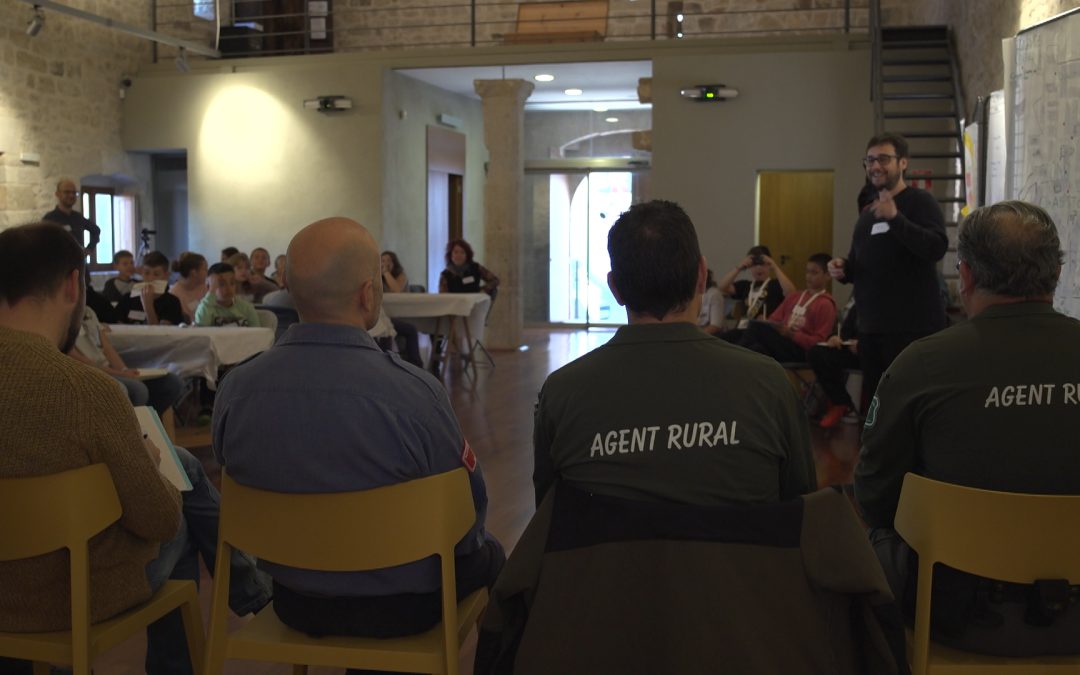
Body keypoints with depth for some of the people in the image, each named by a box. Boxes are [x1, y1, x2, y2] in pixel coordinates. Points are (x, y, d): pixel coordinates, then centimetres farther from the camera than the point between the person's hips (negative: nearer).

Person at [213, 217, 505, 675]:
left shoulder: (235, 389, -17)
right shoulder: (414, 393, -29)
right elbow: (469, 513, -17)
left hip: (294, 602, 4)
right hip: (401, 605, -3)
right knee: (488, 555, 27)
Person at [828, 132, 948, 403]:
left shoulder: (921, 201, -5)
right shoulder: (866, 214, 18)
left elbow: (937, 248, -20)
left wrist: (895, 218, -30)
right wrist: (843, 269, 3)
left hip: (914, 326, -8)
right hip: (871, 327, 8)